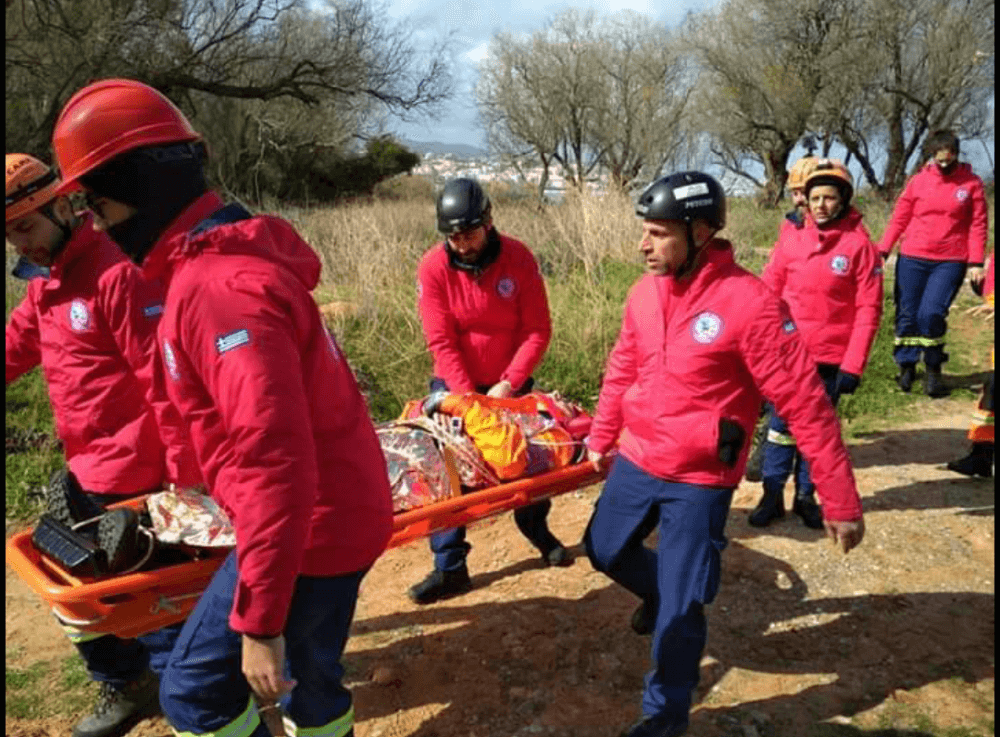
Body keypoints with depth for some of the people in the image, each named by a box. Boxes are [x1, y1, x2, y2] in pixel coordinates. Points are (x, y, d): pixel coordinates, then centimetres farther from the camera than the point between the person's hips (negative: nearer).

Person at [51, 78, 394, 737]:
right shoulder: (231, 257, 8)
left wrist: (260, 621, -25)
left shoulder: (220, 287, -25)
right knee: (308, 675, 25)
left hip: (311, 528, -9)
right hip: (336, 514, 9)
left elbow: (276, 461, -31)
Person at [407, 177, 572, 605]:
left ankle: (539, 534, 39)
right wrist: (469, 397, -22)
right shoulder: (433, 267, -16)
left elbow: (538, 331, -14)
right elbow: (441, 341, -17)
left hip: (510, 383, 1)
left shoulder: (518, 258, -15)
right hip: (455, 385, 0)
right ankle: (450, 568, 8)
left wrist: (508, 383, -21)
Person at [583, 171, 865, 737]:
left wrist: (841, 502, -17)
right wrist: (601, 438, 21)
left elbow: (807, 406, -20)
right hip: (636, 460, 6)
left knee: (680, 610, 3)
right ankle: (660, 592, 53)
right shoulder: (646, 291, -3)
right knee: (605, 550, 21)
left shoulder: (750, 302, -23)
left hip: (699, 482, -6)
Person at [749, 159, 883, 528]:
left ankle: (806, 496, 28)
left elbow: (868, 310, -9)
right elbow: (769, 288, 2)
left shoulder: (860, 245, -9)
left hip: (831, 358, -1)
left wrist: (853, 366, -13)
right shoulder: (791, 236, -1)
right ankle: (772, 495, 20)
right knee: (781, 425, 8)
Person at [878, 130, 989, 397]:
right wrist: (882, 251, -4)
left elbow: (978, 225, 2)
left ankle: (933, 370, 6)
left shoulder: (971, 183, 2)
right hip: (912, 259, 2)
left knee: (931, 314, -13)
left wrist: (976, 262, -5)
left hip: (950, 262, -2)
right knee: (907, 315, 4)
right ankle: (907, 367, 22)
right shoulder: (918, 181, 4)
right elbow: (899, 218, 5)